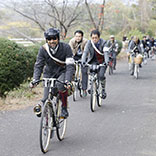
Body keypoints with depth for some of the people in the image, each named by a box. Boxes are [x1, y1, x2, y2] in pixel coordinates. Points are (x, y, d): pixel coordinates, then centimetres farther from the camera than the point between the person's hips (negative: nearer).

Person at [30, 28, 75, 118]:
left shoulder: (65, 47, -19)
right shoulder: (43, 49, -13)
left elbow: (70, 65, -24)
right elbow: (38, 66, -11)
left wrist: (68, 80, -37)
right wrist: (35, 80, -26)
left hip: (62, 72, -2)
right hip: (49, 74, 2)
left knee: (61, 85, -36)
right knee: (46, 100, -5)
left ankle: (64, 107, -14)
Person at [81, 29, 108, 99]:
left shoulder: (103, 42, -16)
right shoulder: (89, 42, -10)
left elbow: (106, 53, -25)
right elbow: (85, 52, -19)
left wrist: (106, 62, -42)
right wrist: (83, 62, -35)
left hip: (102, 61, -2)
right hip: (93, 61, 2)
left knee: (101, 75, -22)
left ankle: (103, 90, 3)